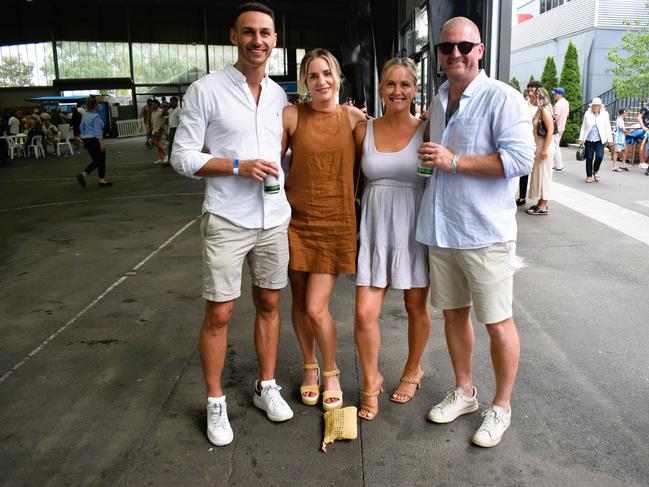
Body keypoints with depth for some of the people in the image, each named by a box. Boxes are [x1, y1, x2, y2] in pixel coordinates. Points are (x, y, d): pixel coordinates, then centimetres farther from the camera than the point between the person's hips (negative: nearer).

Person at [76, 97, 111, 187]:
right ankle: (102, 181, 10)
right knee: (101, 160, 5)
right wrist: (101, 143, -21)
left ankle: (83, 174, -1)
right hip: (95, 140, -8)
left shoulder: (85, 115, 9)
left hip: (86, 140, 8)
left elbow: (81, 127, 17)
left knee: (96, 161, 15)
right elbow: (98, 131, -21)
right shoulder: (95, 116, -16)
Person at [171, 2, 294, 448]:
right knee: (219, 313, 2)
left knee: (269, 304, 13)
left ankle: (267, 386, 30)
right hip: (226, 222, -5)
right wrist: (239, 166, -17)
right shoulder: (206, 90, -6)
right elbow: (183, 157, -7)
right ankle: (216, 402, 20)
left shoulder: (279, 95, 10)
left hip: (275, 219, 5)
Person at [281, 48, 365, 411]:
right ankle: (310, 367, 36)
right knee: (300, 302, 11)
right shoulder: (291, 116, -3)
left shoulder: (356, 118, -1)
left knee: (316, 308, -6)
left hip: (336, 222, -1)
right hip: (297, 218, 2)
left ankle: (331, 372, 22)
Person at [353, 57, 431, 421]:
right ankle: (372, 381, 22)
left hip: (415, 229, -1)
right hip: (375, 229, 2)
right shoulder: (364, 131, 3)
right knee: (365, 313, -3)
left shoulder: (426, 130, -4)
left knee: (416, 307, 12)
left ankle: (413, 371, 39)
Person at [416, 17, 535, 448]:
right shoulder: (438, 103, 13)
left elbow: (521, 159, -19)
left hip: (485, 233, -7)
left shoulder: (502, 98, -9)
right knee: (454, 313, 15)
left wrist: (453, 161, -20)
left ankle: (501, 407, 22)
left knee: (498, 322, 4)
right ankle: (465, 392, 33)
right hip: (441, 230, 7)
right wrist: (430, 159, 9)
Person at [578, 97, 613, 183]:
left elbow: (608, 128, 5)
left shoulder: (605, 114, 4)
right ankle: (589, 176, 15)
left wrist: (610, 140, 0)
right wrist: (581, 138, 4)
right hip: (589, 140, 1)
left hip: (600, 140, -1)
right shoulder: (587, 114, 6)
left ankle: (595, 171, 11)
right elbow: (583, 127, 10)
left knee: (599, 156, -15)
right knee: (589, 158, 2)